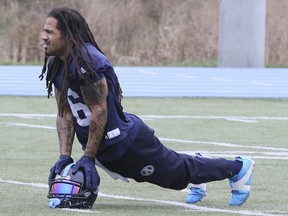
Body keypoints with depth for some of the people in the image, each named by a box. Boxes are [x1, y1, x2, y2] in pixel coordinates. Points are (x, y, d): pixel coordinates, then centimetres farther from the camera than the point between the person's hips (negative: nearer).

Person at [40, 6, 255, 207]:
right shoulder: (55, 65, 0)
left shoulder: (87, 61, -28)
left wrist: (88, 157, -20)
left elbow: (99, 112, -25)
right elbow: (65, 114, 4)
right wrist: (65, 156, -5)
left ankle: (238, 168, 29)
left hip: (126, 141, -8)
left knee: (178, 171, 10)